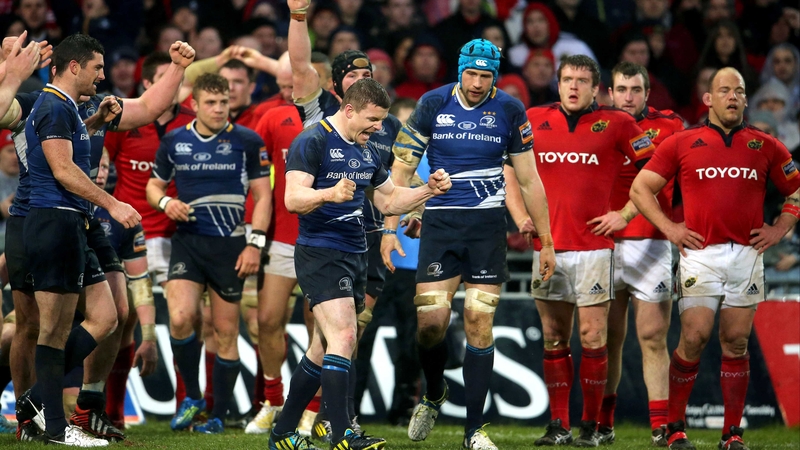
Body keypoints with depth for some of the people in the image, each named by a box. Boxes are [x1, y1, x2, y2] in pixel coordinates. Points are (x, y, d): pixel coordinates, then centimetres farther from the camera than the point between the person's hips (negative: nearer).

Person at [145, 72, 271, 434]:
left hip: (229, 244, -1)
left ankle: (218, 415, 12)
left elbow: (262, 194, 2)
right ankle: (192, 397, 2)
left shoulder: (247, 141, -1)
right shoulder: (174, 141, 5)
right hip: (187, 241, 1)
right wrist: (165, 202, -6)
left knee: (226, 332, 2)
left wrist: (255, 243, -7)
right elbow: (154, 184, 18)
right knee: (180, 318, -19)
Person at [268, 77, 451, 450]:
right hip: (319, 254, -9)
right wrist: (329, 194, -39)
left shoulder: (368, 152, 15)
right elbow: (293, 198, -20)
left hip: (355, 256, 9)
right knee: (343, 338, -21)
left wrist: (429, 190, 10)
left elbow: (389, 200, 25)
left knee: (324, 351, 11)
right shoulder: (312, 142, -11)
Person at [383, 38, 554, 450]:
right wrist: (390, 229, -2)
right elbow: (401, 170, 5)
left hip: (487, 226, 0)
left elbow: (529, 180, 8)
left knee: (479, 324, -3)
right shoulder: (432, 106, -1)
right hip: (440, 224, 0)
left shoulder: (509, 111, 1)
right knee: (430, 321, -8)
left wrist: (546, 242, 9)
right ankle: (433, 394, 23)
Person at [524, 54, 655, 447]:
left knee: (592, 337, -4)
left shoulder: (616, 123, -1)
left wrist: (625, 213, -1)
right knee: (554, 339, 4)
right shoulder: (534, 121, 7)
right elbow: (509, 167, 19)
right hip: (547, 247, 3)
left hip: (594, 248, -3)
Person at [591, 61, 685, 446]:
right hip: (603, 243, 2)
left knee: (653, 337, -4)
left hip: (649, 244, -2)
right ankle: (602, 422, 13)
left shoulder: (667, 127, 2)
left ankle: (661, 425, -3)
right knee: (608, 337, 6)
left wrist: (625, 214, -22)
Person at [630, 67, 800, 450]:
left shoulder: (766, 147, 10)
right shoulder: (682, 143, 5)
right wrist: (668, 228, 0)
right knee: (694, 338, -8)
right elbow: (640, 188, 9)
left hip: (747, 256, 2)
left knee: (736, 343, 2)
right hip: (700, 254, -2)